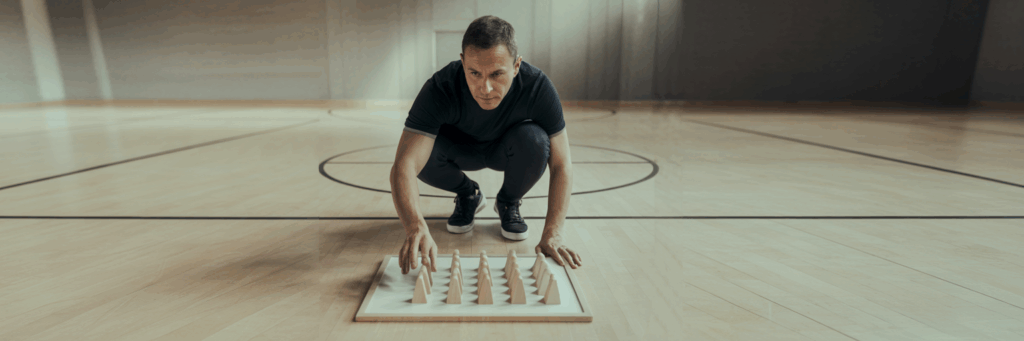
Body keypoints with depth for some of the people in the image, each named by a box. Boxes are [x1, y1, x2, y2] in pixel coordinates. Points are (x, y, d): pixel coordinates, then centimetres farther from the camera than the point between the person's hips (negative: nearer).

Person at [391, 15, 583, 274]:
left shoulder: (537, 86, -33)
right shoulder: (441, 88, -35)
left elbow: (561, 165, -29)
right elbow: (403, 166, -43)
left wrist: (551, 235, -40)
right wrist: (416, 228, -61)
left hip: (507, 150, 0)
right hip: (460, 149, 1)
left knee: (534, 139, -34)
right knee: (422, 150, -32)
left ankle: (509, 203, -1)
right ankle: (467, 194, 3)